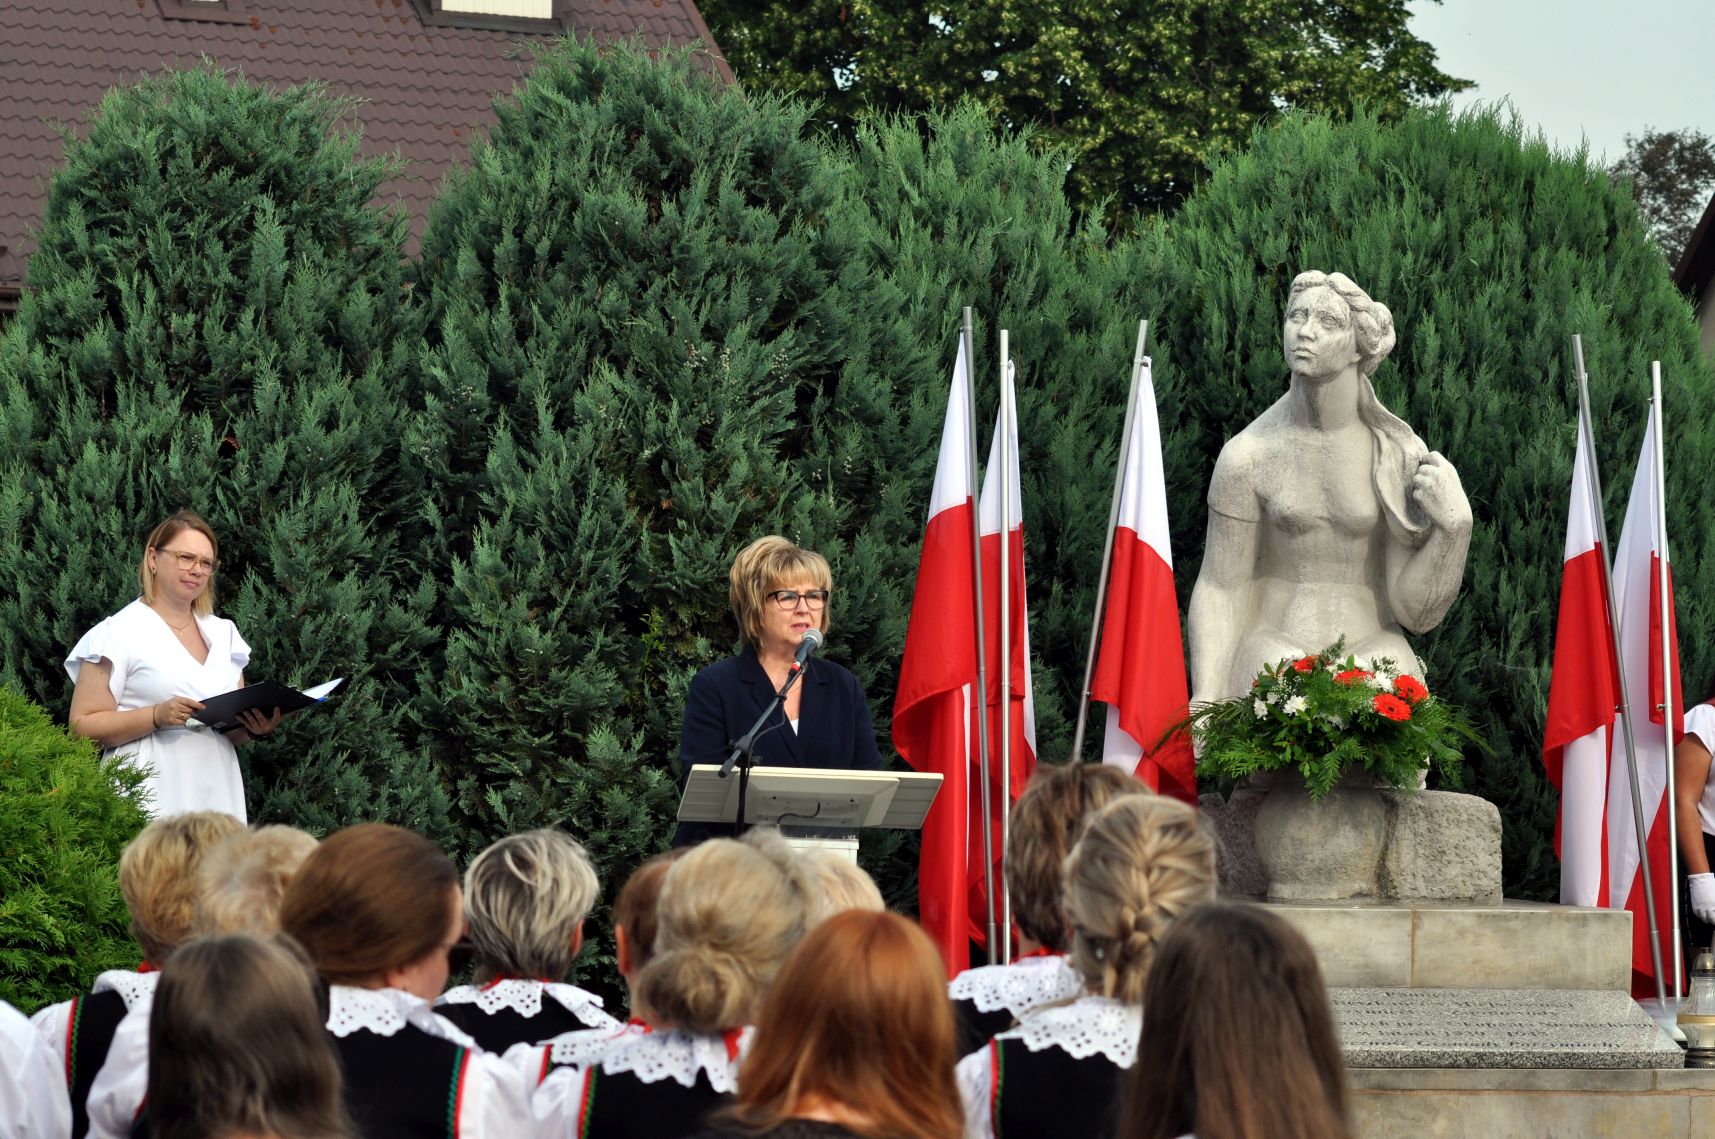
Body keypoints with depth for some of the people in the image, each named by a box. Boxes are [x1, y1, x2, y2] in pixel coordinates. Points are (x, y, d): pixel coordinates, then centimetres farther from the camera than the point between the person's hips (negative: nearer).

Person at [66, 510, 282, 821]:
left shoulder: (223, 633, 16)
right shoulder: (120, 633, -2)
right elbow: (83, 726, -7)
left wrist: (255, 728, -1)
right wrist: (157, 716, -20)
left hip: (218, 795, 5)